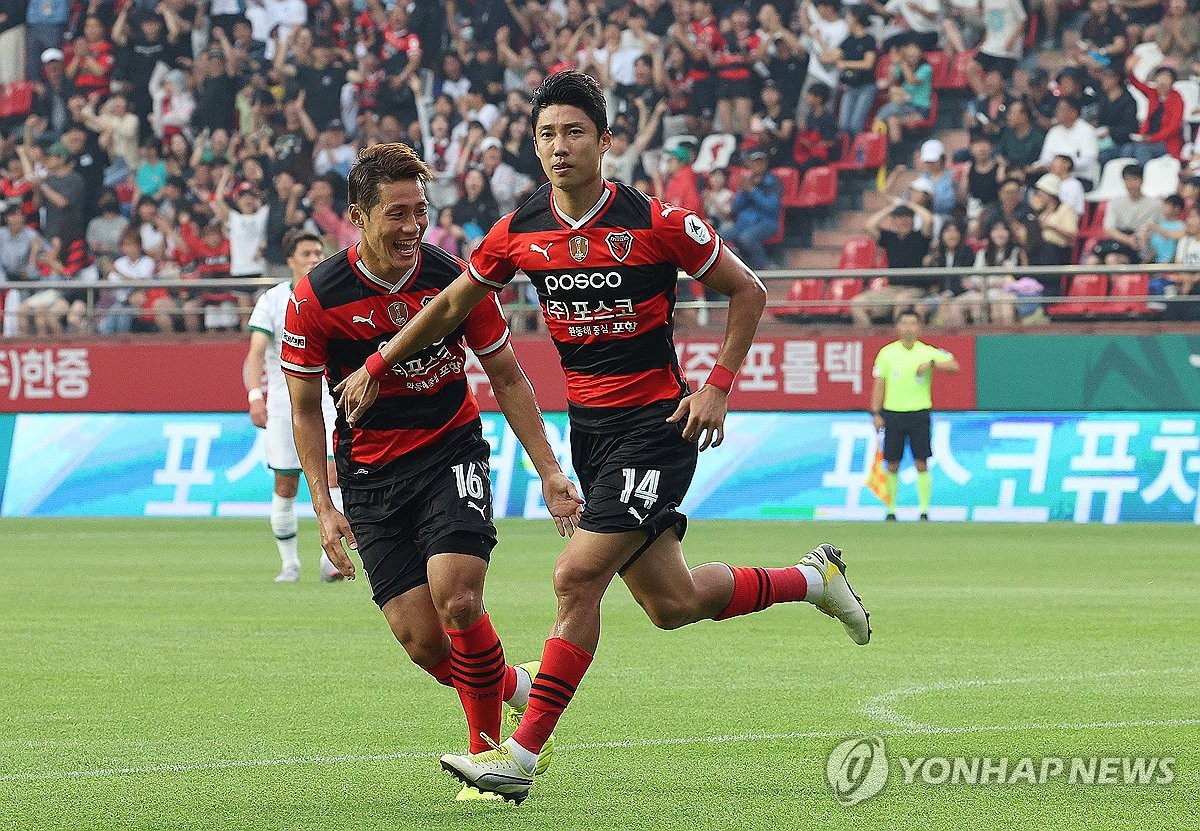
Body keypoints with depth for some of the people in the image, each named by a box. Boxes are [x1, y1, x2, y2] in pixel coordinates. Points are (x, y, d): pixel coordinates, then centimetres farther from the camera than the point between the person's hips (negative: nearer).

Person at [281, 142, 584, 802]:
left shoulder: (455, 279, -9)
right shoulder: (315, 298, -11)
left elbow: (507, 378, 4)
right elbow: (305, 408, 0)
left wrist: (549, 472, 0)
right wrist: (323, 506, -7)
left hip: (451, 451, 0)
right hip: (369, 472, 0)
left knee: (457, 598, -22)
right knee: (421, 639, -10)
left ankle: (487, 751, -3)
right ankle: (516, 685, 21)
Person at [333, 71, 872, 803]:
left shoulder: (655, 223, -13)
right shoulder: (520, 232, 0)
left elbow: (747, 292, -3)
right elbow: (451, 306, 15)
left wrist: (717, 387, -10)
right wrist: (376, 368, 14)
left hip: (657, 421, -6)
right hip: (588, 425, 6)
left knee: (578, 577, -16)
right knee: (673, 603, 8)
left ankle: (523, 756, -10)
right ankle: (812, 580, 34)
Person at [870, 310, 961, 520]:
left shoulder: (928, 352, 1)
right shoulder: (887, 353, 3)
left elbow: (953, 366, -9)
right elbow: (879, 385, 5)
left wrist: (931, 363, -22)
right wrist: (876, 414, 0)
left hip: (919, 414, -1)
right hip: (893, 414, 1)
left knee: (921, 464, -4)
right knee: (892, 465, 3)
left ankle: (924, 511, 1)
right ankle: (891, 511, 12)